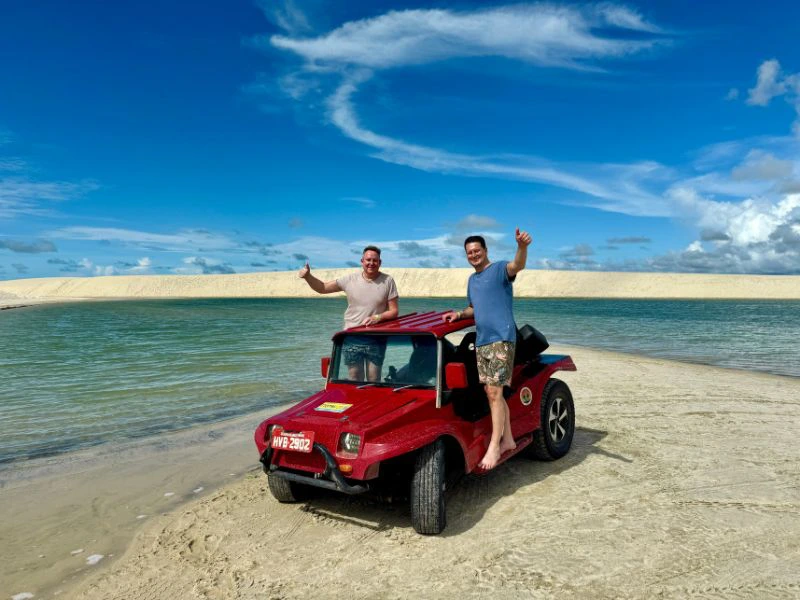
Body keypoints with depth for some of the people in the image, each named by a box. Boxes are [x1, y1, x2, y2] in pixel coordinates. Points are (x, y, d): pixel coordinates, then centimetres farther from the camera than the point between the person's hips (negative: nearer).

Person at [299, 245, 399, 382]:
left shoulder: (388, 281, -3)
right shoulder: (350, 279, -1)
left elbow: (394, 311, -2)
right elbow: (322, 288, 4)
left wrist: (378, 317, -20)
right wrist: (308, 276, -14)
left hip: (376, 340, -1)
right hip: (352, 339, 1)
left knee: (374, 381, 10)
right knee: (354, 381, 10)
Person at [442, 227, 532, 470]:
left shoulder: (500, 269, -5)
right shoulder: (472, 280, 19)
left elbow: (517, 265, -28)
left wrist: (522, 246, -48)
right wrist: (459, 314, 9)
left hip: (501, 339, -8)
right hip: (481, 341, 8)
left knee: (494, 392, -12)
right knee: (492, 393, 11)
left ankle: (494, 446, -6)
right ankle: (507, 439, 23)